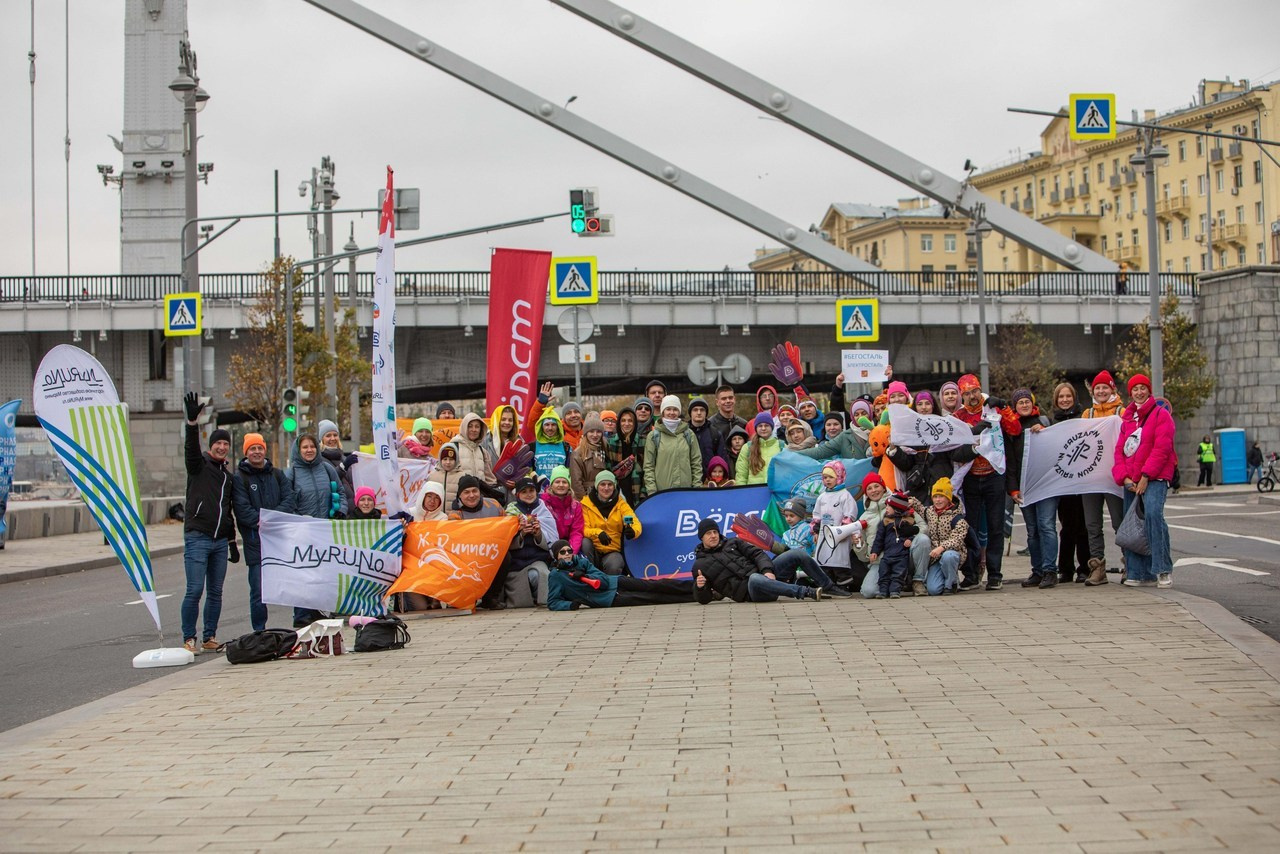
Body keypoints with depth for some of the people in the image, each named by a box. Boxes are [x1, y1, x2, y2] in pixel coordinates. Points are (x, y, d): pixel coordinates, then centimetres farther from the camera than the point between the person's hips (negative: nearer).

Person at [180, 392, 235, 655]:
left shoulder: (228, 475, 19)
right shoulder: (199, 465, 1)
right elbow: (191, 447, -20)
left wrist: (232, 539, 24)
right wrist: (192, 422, -37)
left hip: (220, 541, 6)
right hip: (197, 537, -6)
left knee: (215, 592, 7)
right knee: (195, 590, -9)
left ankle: (210, 637, 14)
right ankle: (189, 639, -4)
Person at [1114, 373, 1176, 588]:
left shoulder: (1161, 415, 1)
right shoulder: (1127, 419, 19)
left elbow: (1162, 448, -9)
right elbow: (1120, 450, 14)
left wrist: (1145, 476, -15)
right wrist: (1124, 477, -2)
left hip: (1154, 478, -6)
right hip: (1131, 481, 7)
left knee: (1153, 513, -26)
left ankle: (1164, 570, -24)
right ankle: (1140, 574, 8)